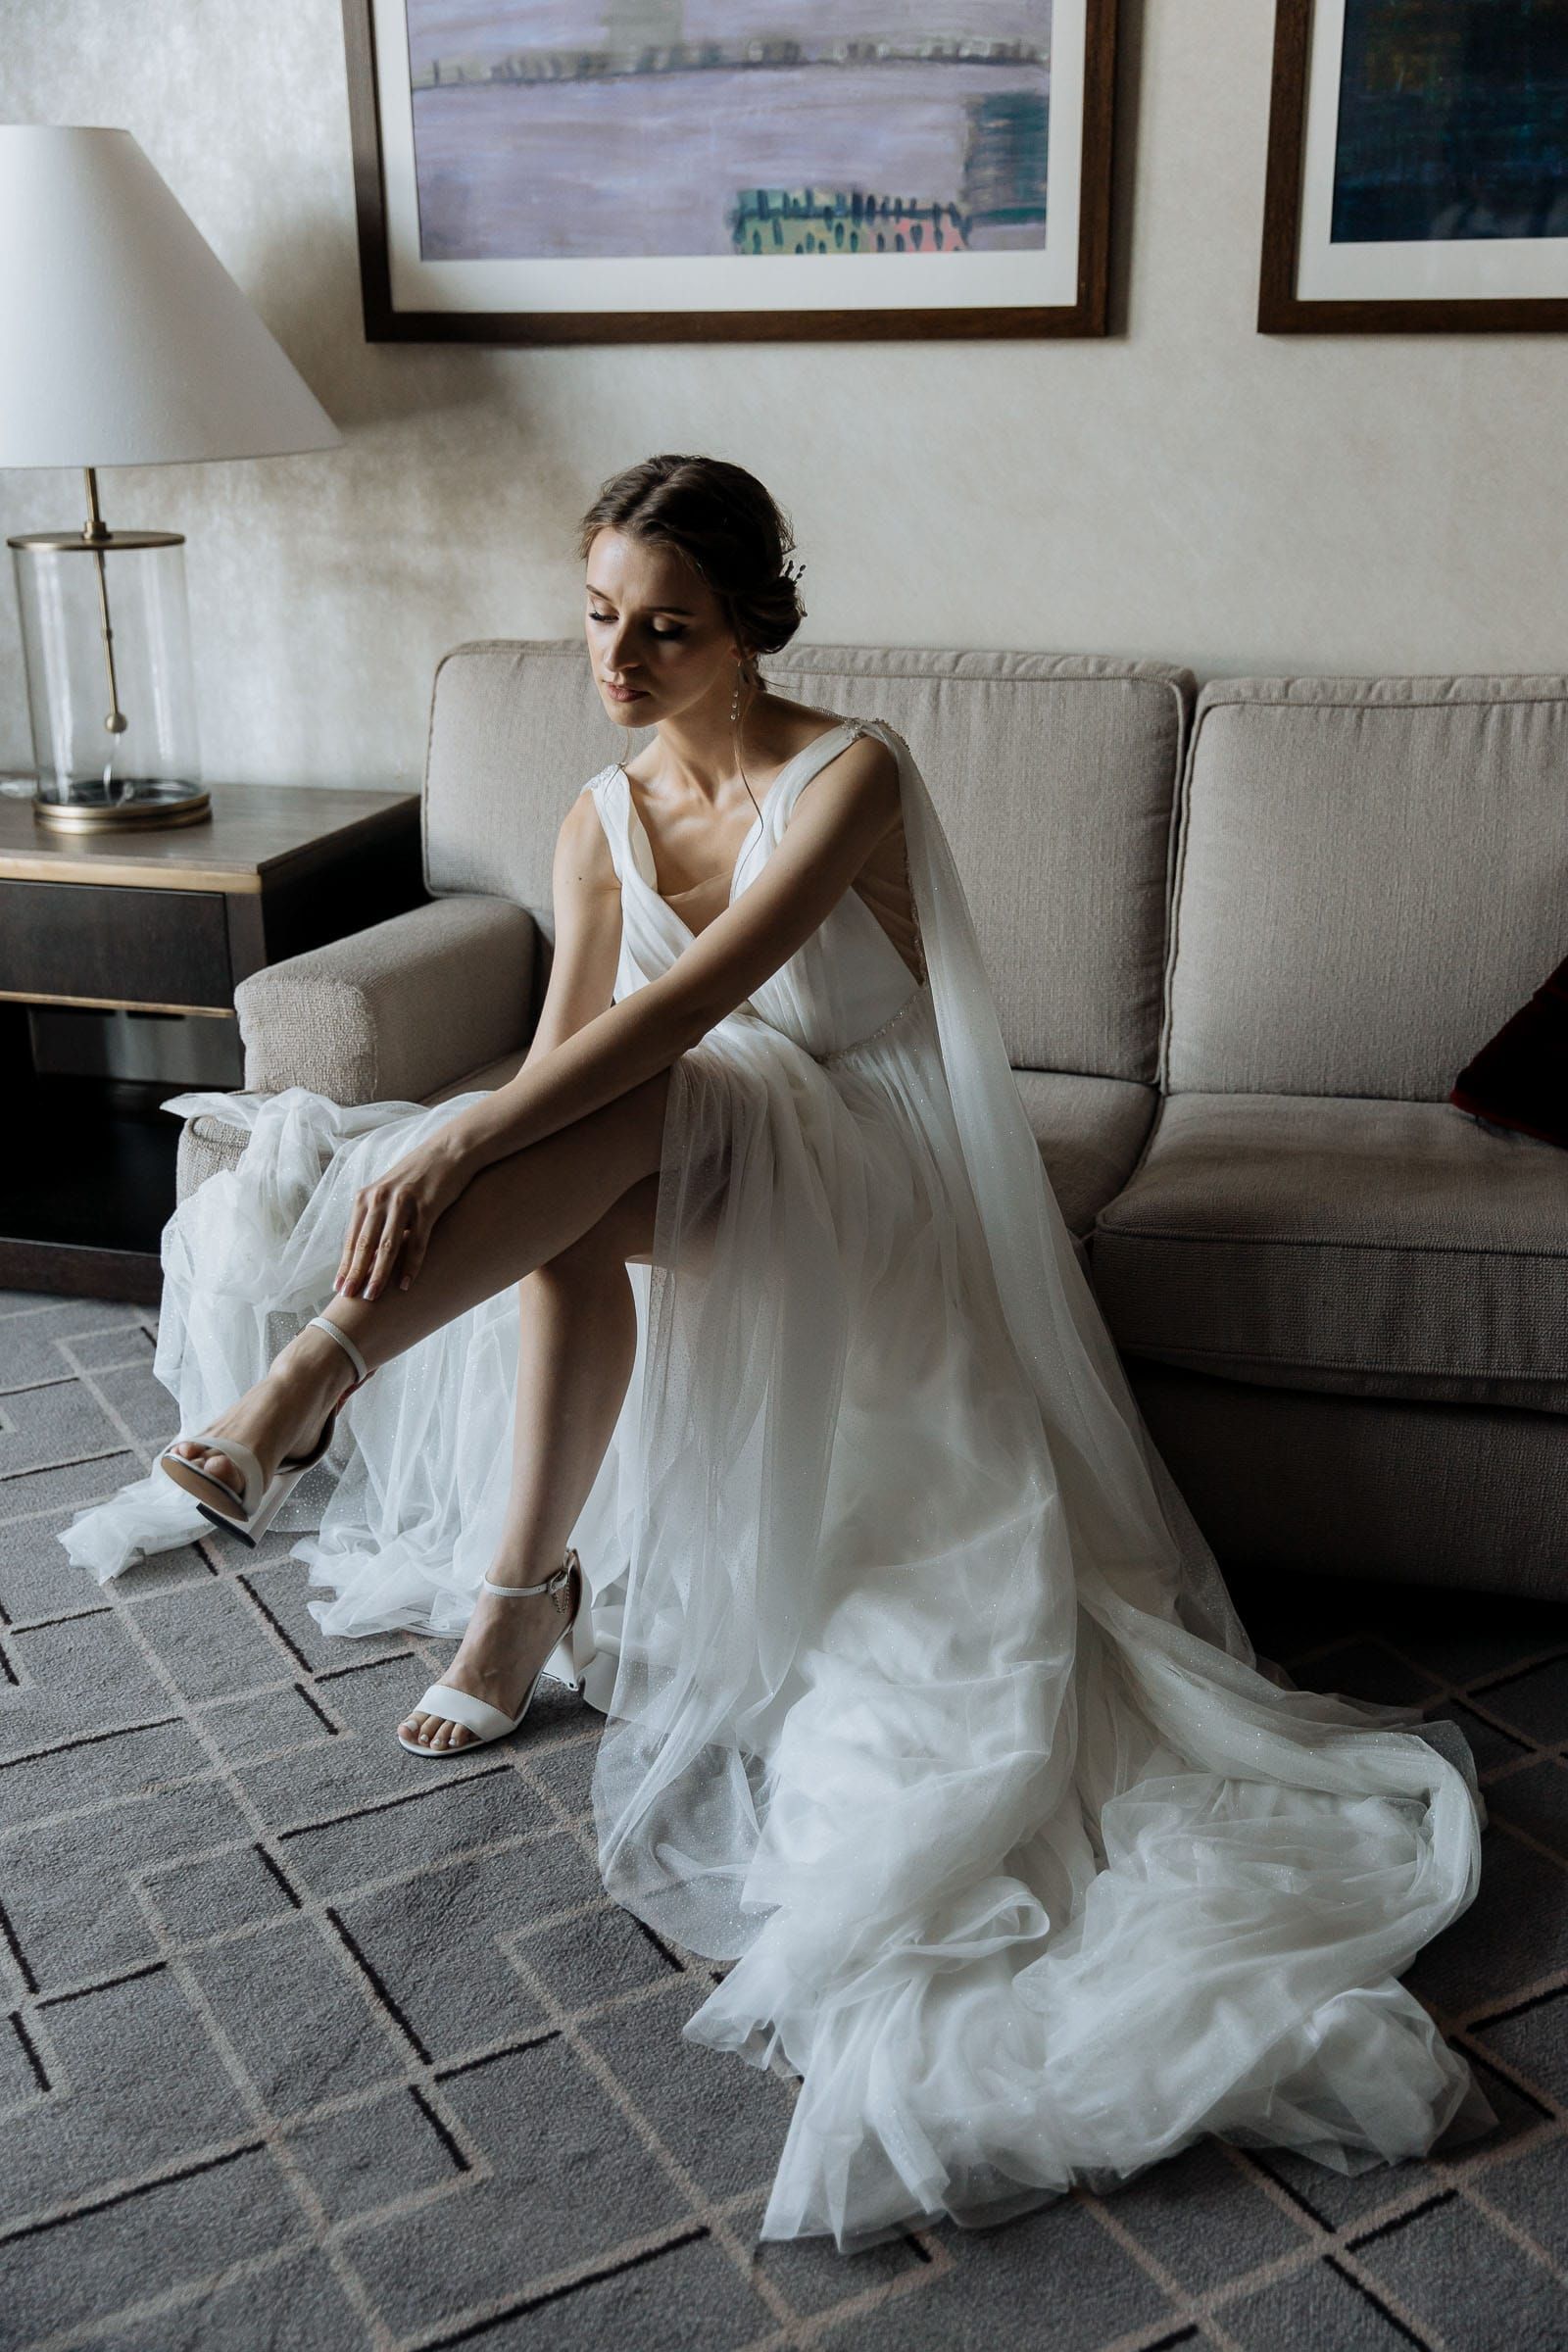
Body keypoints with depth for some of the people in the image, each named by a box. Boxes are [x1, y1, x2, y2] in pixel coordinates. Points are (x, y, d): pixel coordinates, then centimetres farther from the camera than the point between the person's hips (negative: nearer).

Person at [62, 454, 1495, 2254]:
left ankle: (319, 1364, -32)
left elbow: (700, 995, -28)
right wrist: (455, 1190, -26)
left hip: (863, 1180, -5)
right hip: (682, 1175, 5)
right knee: (568, 1225, -33)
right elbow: (558, 1050, -6)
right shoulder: (602, 820, 6)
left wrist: (461, 1145, -38)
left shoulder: (852, 774, -14)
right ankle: (532, 1583, -22)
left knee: (628, 1110, -37)